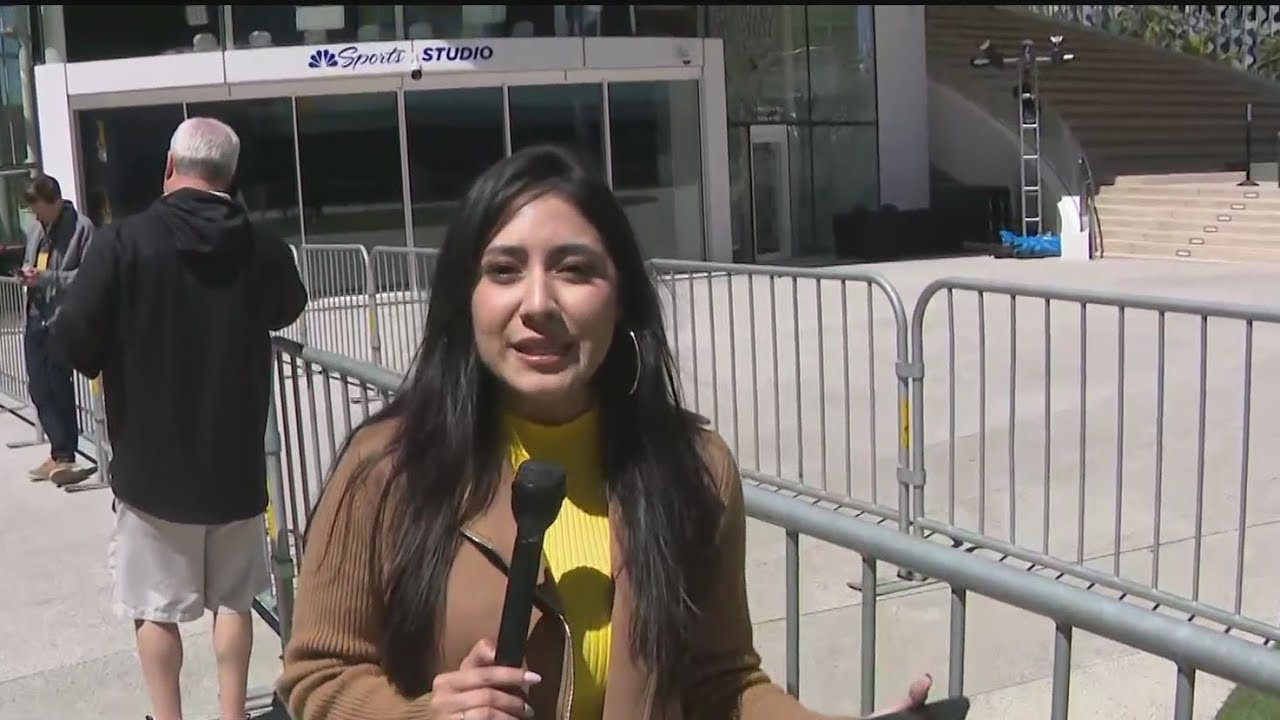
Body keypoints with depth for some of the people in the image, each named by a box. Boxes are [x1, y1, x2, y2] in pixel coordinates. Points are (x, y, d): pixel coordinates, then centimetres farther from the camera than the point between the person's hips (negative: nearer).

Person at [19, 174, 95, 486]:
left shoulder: (82, 227, -8)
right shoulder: (34, 229, 14)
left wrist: (46, 277, -19)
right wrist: (26, 274, 2)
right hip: (35, 317, 7)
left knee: (59, 389, -1)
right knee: (39, 389, 9)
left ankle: (63, 455, 11)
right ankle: (61, 453, 20)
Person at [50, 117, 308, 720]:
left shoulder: (124, 241, -15)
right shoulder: (263, 248, -4)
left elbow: (74, 341, -16)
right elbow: (288, 311, 15)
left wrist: (120, 352, 5)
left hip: (151, 458, -2)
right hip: (237, 457, 3)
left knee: (156, 605, 12)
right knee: (233, 598, 15)